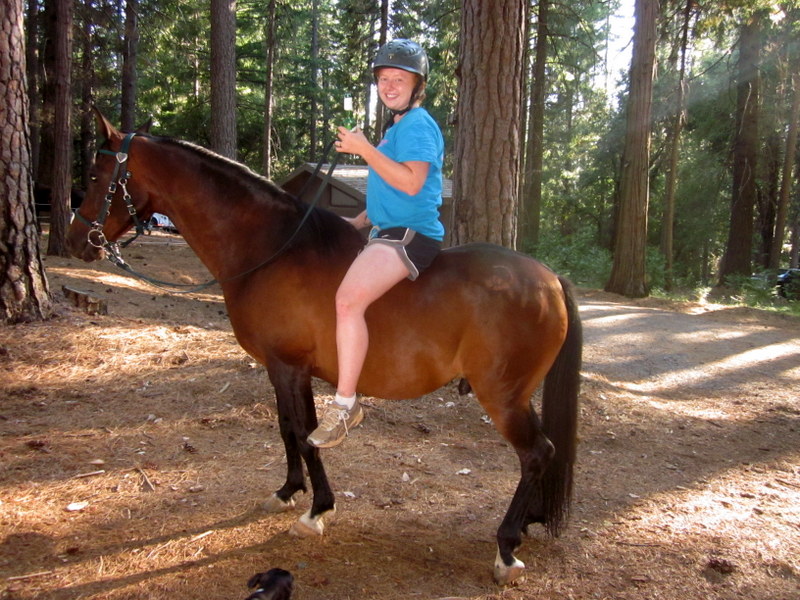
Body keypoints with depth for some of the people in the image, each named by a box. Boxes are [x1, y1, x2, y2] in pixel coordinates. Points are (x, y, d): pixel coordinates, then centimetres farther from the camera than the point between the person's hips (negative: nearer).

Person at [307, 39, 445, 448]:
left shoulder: (417, 125, -9)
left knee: (349, 299, -30)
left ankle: (344, 405, -25)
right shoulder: (397, 127, 22)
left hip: (410, 235, -11)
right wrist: (361, 220, 16)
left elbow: (411, 183, -24)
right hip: (388, 232, 11)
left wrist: (364, 149, -21)